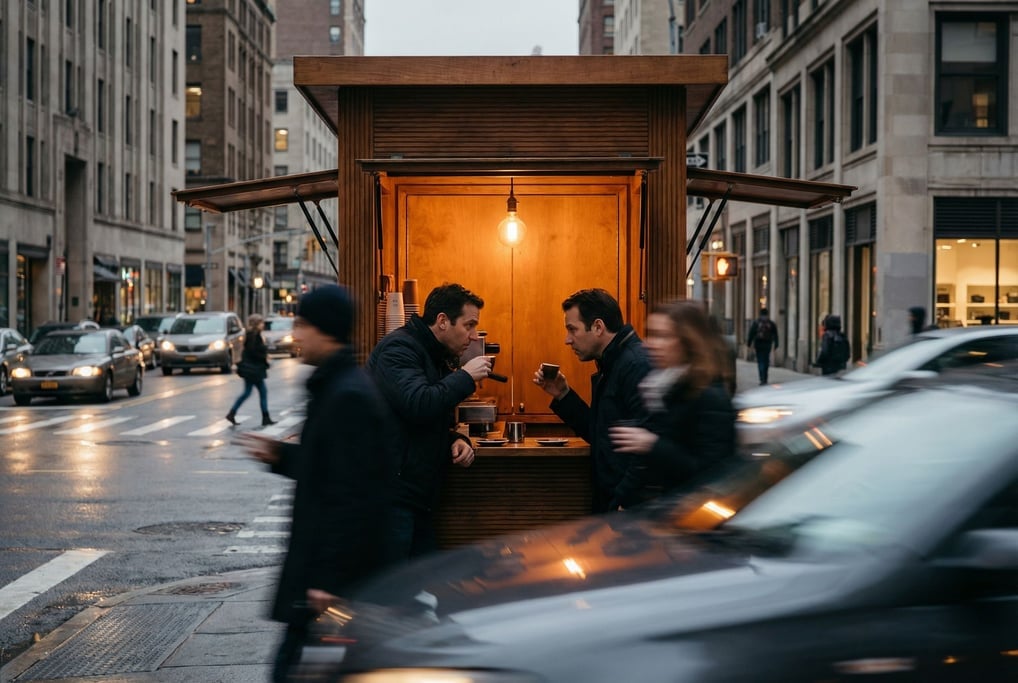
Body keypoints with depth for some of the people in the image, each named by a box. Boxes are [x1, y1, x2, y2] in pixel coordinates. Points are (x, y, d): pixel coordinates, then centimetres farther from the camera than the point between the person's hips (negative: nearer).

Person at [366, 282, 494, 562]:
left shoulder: (439, 358, 19)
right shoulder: (399, 348, -11)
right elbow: (418, 405, -28)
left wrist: (457, 440, 5)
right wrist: (466, 377, -15)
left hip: (419, 501, 10)